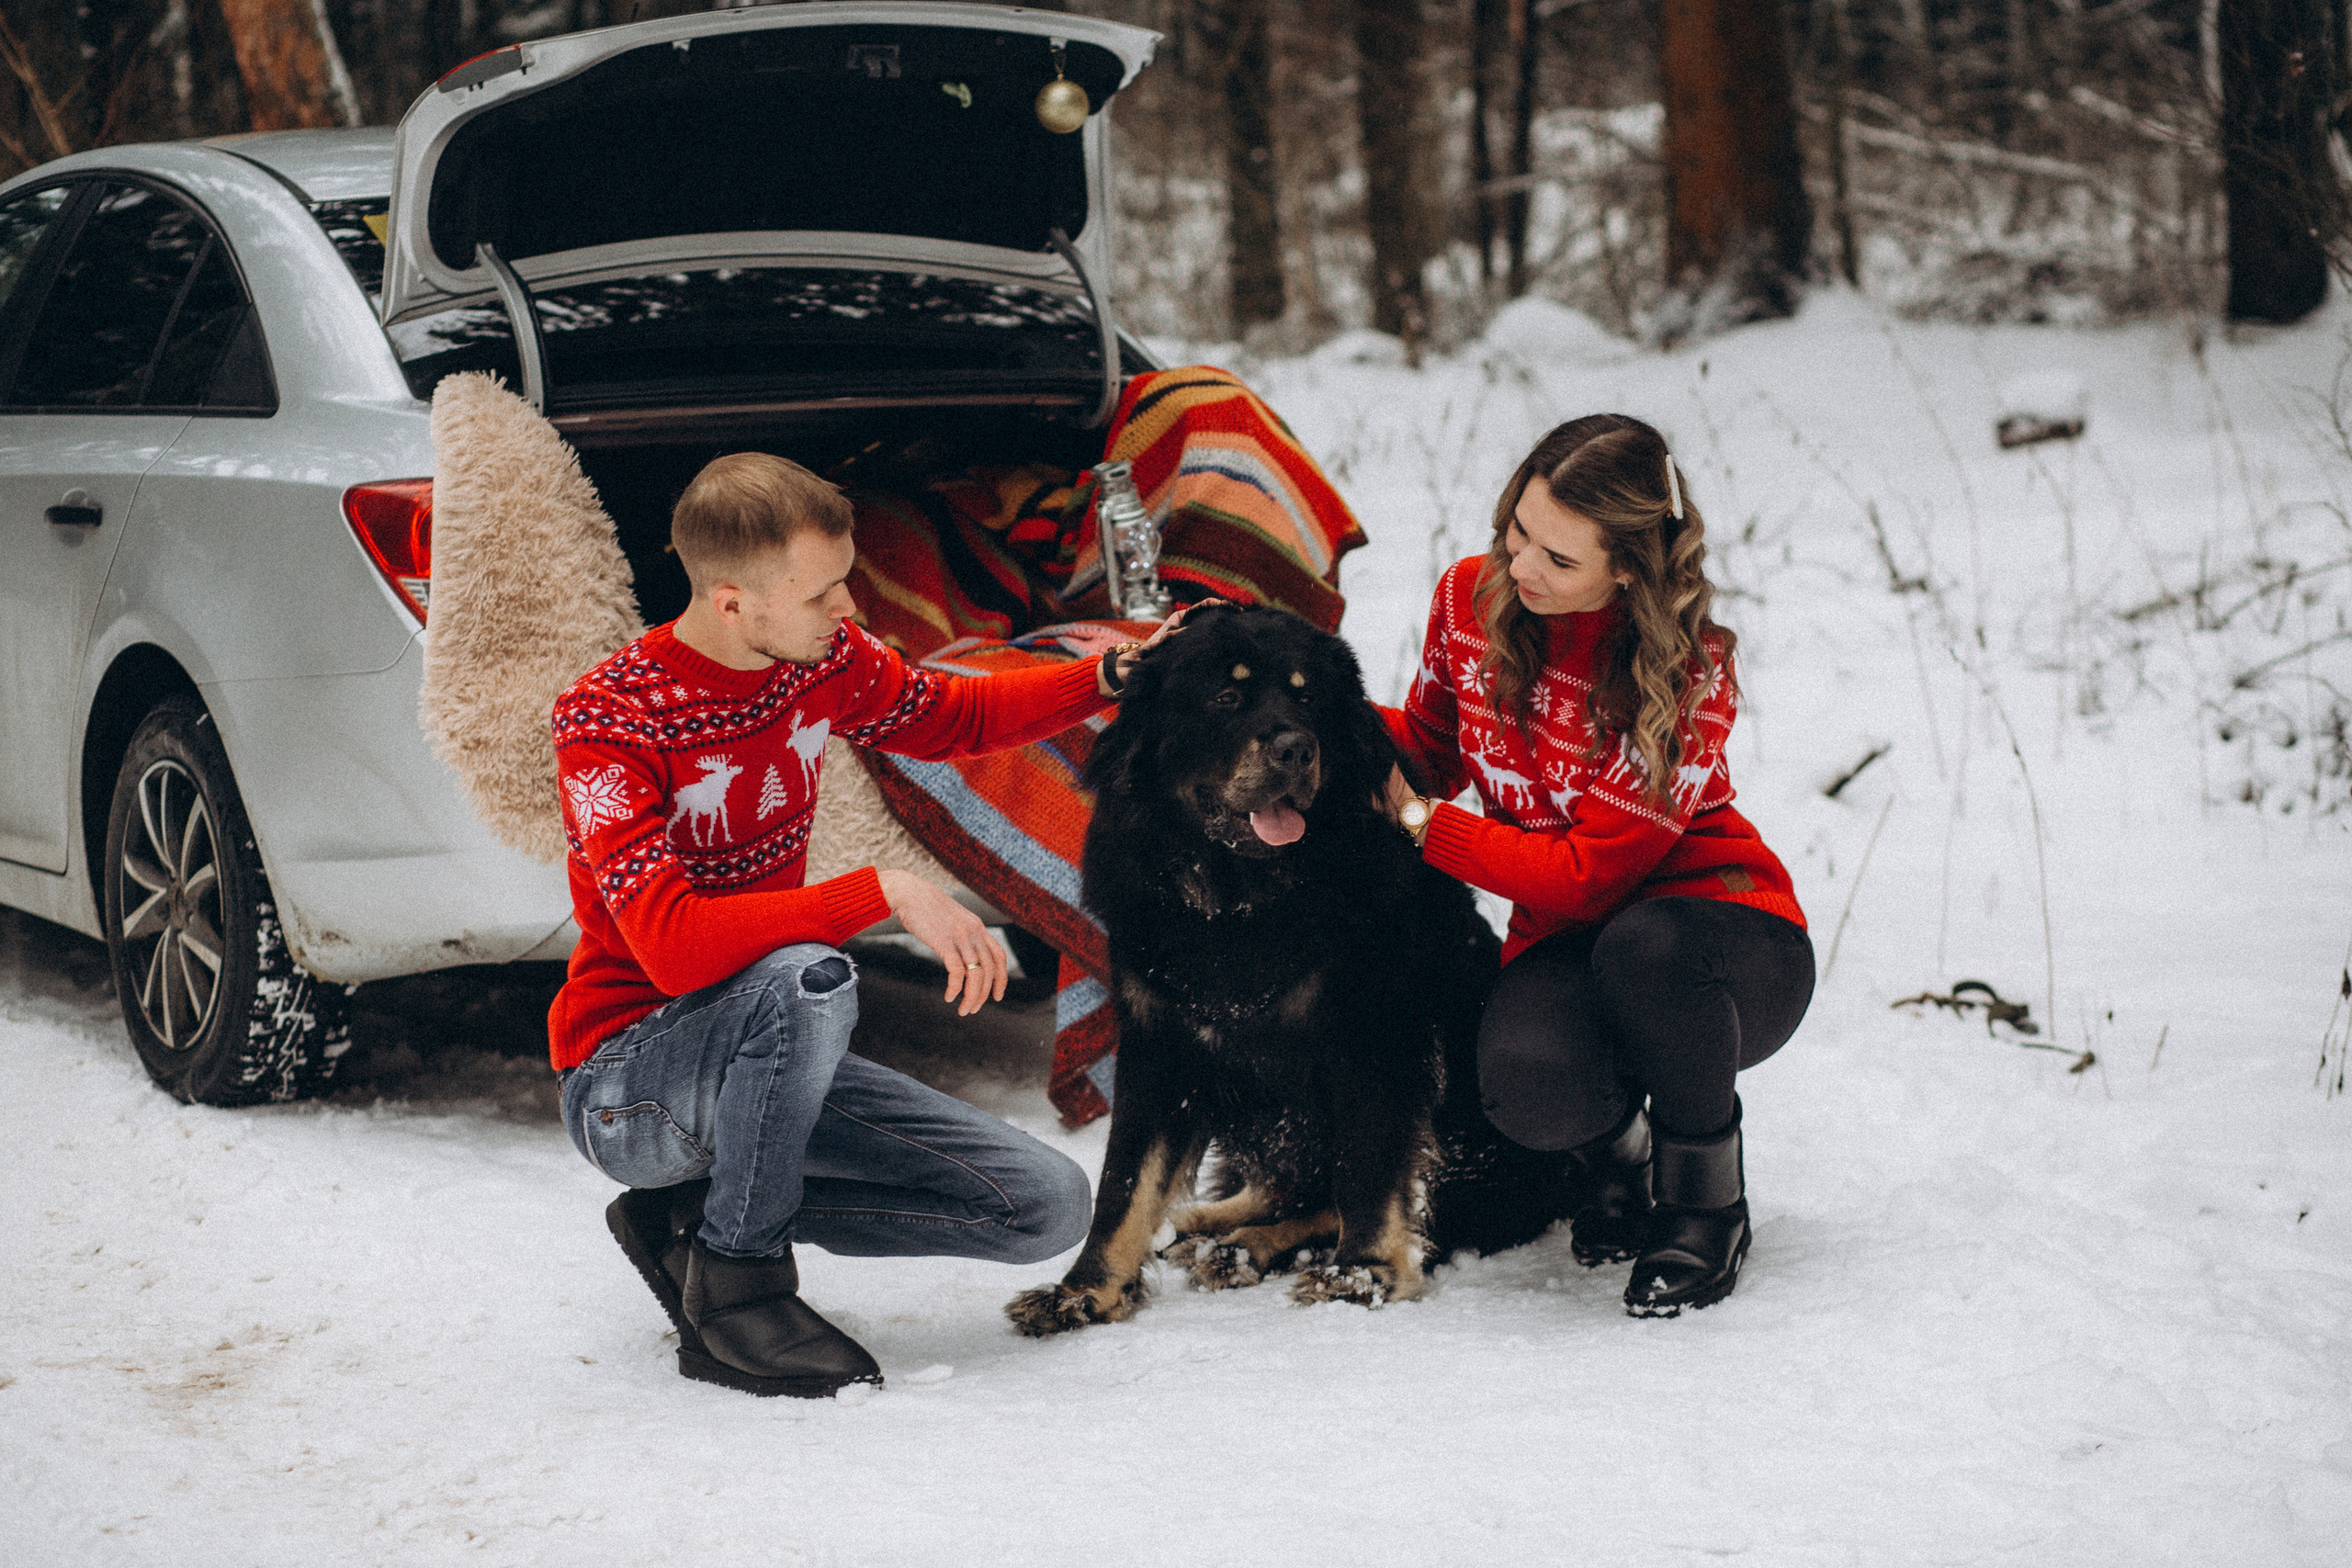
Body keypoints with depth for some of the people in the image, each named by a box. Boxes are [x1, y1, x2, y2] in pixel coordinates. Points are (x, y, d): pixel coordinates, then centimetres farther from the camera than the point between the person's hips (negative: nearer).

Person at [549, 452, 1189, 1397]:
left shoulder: (824, 655, -3)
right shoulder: (606, 725, -23)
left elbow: (951, 719, 18)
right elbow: (674, 947, -34)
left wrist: (1113, 677, 4)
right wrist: (885, 894, -37)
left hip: (767, 1055, 7)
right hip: (625, 1077, -7)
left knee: (1047, 1209, -3)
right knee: (807, 980, -40)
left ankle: (697, 1211, 6)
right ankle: (738, 1280, -16)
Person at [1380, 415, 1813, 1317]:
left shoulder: (1689, 672, -21)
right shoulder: (1471, 597, -6)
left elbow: (1588, 872, -22)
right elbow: (1430, 749, 12)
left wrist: (1415, 821, -22)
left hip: (1720, 941, -3)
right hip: (1565, 938, 3)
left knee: (1644, 946, -41)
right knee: (1528, 1082, -34)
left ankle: (1707, 1204, -13)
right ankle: (1613, 1150, 7)